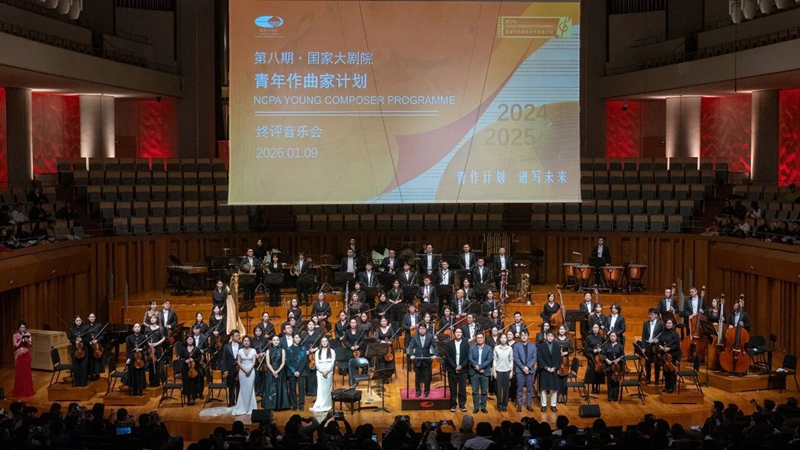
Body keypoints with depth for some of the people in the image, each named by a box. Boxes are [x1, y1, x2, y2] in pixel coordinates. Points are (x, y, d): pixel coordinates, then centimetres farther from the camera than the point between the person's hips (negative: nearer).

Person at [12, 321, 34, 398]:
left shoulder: (28, 334, 3)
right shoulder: (15, 335, -2)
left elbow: (31, 344, -4)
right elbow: (15, 346, -10)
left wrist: (26, 340, -21)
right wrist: (21, 340, -21)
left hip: (26, 354, 1)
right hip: (18, 355, -1)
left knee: (27, 372, 3)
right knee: (19, 372, -1)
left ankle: (27, 391, 12)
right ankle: (19, 391, 4)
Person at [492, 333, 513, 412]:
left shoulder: (510, 349, 2)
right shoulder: (496, 348, -1)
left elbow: (511, 360, 5)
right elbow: (494, 360, 1)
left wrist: (512, 371, 1)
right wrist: (494, 371, -2)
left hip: (507, 371, 1)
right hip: (498, 370, -1)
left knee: (506, 388, 3)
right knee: (499, 388, 0)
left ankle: (505, 405, 13)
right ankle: (499, 405, 10)